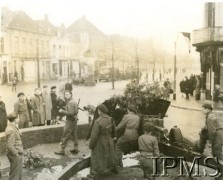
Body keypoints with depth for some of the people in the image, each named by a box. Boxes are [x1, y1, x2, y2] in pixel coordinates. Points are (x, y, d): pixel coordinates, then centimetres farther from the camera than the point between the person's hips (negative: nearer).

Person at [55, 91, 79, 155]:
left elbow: (70, 113, -25)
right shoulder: (74, 102, 12)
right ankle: (75, 149, 20)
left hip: (70, 121, -10)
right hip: (74, 120, 10)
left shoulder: (70, 103, -19)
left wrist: (62, 111, -17)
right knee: (74, 135, 15)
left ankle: (62, 150, 3)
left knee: (65, 136, -3)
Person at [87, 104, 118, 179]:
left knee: (97, 157, 8)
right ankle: (114, 168, 42)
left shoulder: (97, 121, -27)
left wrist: (91, 145, -9)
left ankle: (94, 174, 17)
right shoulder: (110, 119, -8)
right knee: (110, 154, 25)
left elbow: (94, 135, -23)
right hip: (109, 141, 6)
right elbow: (113, 131, 8)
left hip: (100, 142, -6)